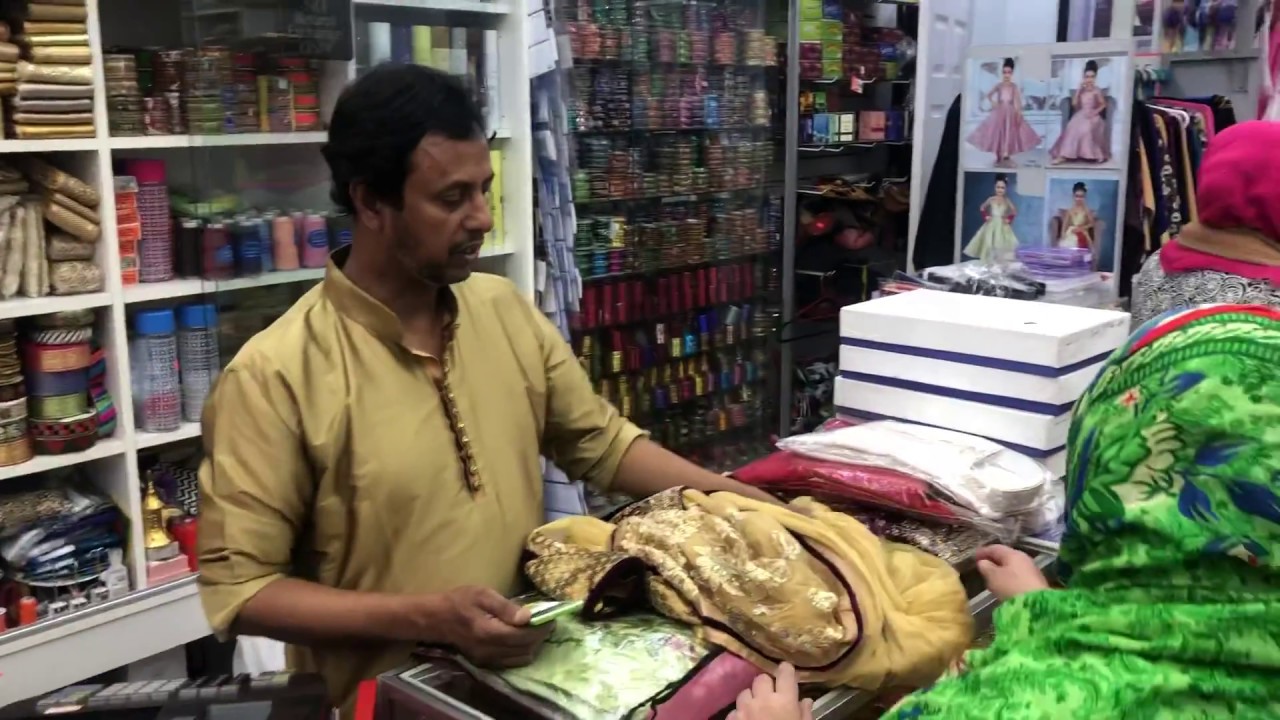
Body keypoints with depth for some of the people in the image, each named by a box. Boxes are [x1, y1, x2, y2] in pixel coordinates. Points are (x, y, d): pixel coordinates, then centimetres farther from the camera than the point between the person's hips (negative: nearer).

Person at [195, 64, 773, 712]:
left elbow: (600, 441, 11)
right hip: (388, 699, -3)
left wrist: (750, 505, 3)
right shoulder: (275, 375, -15)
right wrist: (427, 617, -21)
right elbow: (238, 587, -12)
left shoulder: (506, 310, 2)